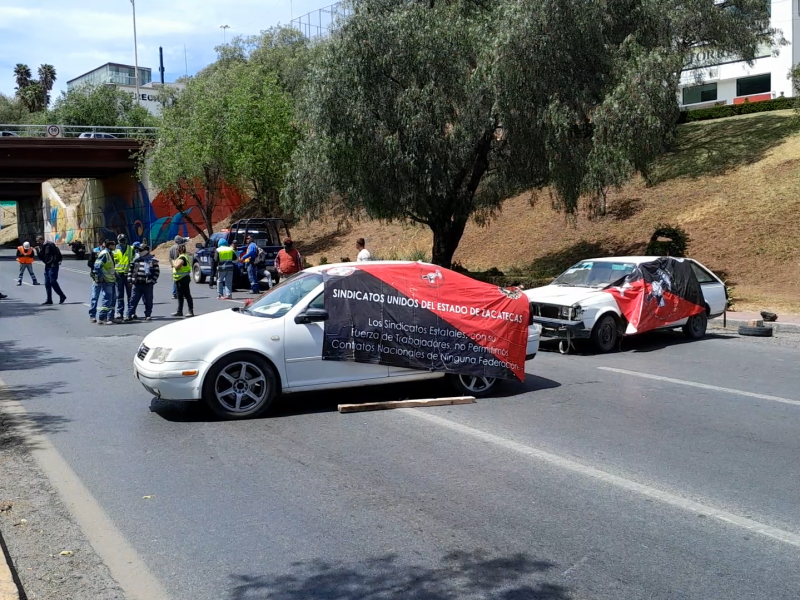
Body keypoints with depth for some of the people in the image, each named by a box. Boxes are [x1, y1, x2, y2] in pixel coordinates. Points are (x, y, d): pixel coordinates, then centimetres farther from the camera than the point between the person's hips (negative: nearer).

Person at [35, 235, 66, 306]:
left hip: (53, 266, -9)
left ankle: (62, 296, 0)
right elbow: (41, 258, 17)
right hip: (47, 266, 9)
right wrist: (38, 251, 4)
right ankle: (49, 300, 10)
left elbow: (57, 254, -18)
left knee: (53, 281, -11)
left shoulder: (49, 245, -12)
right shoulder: (42, 247, 14)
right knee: (47, 283, 7)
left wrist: (54, 262, -17)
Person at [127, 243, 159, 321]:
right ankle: (129, 315, 1)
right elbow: (131, 270, 16)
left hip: (147, 284, -3)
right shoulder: (136, 259, 11)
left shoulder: (153, 260, -1)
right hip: (137, 284, 3)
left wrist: (152, 281, -9)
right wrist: (130, 279, 8)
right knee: (133, 300, 1)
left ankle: (148, 315, 16)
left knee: (148, 301, 6)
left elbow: (157, 271, -2)